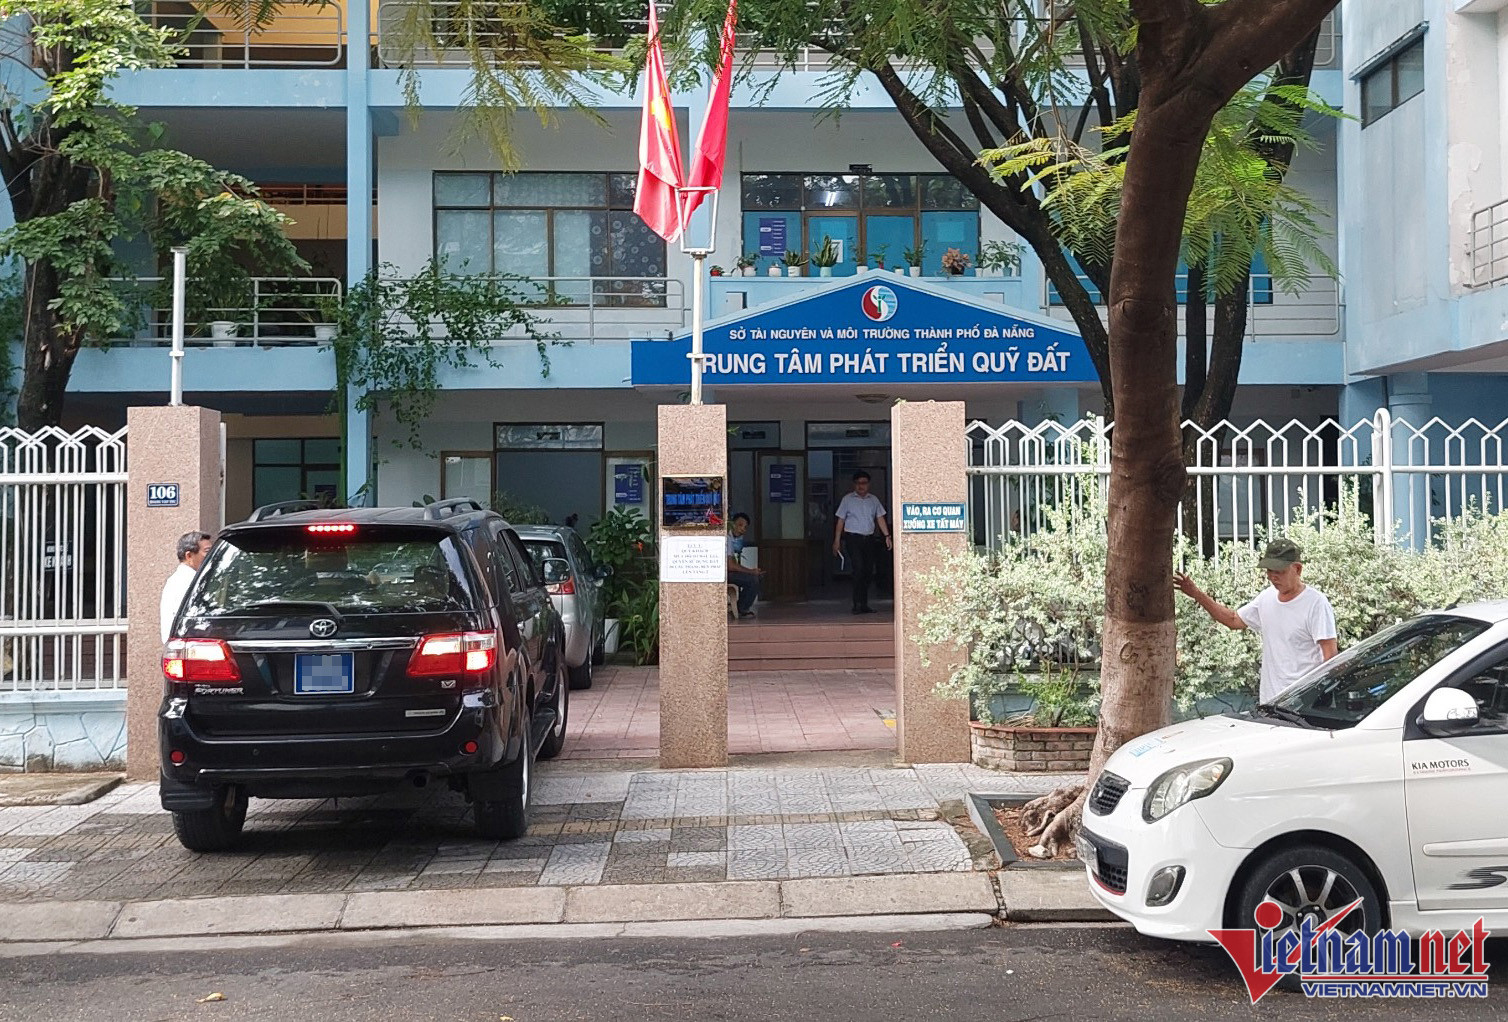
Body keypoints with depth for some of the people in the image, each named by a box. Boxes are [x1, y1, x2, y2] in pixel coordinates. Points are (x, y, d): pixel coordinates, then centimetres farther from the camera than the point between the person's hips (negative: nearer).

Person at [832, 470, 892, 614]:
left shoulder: (873, 500, 13)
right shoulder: (847, 499, 3)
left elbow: (880, 518, 13)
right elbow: (841, 521, 3)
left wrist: (887, 536, 3)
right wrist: (837, 541, -1)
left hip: (869, 539, 4)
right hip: (853, 538, -4)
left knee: (868, 572, 4)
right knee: (858, 569, -16)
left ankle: (864, 604, 11)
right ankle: (858, 604, -15)